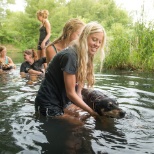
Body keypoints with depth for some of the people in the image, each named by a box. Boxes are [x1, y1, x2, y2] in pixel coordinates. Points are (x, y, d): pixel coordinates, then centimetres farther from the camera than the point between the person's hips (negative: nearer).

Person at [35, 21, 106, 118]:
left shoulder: (85, 57, 3)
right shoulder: (70, 56, -24)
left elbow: (77, 90, -3)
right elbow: (71, 93, -22)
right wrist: (91, 111, -16)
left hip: (63, 102, 8)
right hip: (49, 104, -8)